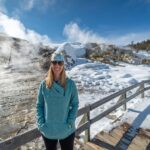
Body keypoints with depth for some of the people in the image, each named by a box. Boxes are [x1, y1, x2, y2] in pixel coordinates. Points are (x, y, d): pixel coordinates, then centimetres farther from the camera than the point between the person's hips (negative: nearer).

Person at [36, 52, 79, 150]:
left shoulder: (70, 84, -12)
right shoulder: (44, 84, -8)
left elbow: (75, 104, -6)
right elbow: (39, 105, -1)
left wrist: (70, 123, -13)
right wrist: (40, 123, -8)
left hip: (67, 131, -1)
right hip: (48, 131, 2)